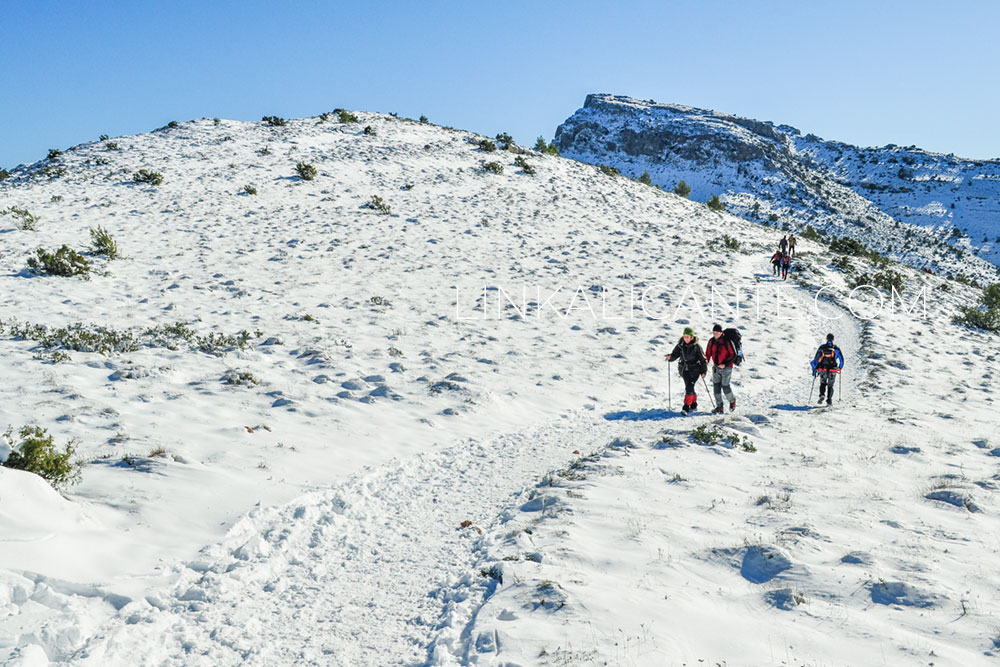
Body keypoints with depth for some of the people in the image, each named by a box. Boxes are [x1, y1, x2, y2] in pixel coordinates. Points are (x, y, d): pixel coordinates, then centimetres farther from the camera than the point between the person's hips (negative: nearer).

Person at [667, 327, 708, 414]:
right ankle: (693, 404, 32)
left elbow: (703, 359, -5)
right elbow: (675, 354, 1)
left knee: (689, 387, -15)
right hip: (684, 370, 5)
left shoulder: (696, 346, -11)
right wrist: (670, 357, -22)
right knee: (689, 387, 14)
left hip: (694, 369, -5)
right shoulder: (680, 345, -1)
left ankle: (686, 407, -15)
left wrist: (703, 371, -6)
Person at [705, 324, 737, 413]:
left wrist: (725, 364, -19)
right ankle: (719, 407, 9)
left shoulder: (727, 342, -16)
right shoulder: (712, 341, 1)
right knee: (716, 386, 2)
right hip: (716, 367, 5)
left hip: (726, 368, -5)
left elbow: (733, 354, -12)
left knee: (725, 386, -1)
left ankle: (732, 401, 28)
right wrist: (706, 360, -10)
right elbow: (708, 353, 9)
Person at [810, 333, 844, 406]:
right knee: (830, 386, 16)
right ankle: (829, 399, 0)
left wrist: (814, 369, 9)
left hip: (823, 370, 0)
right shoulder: (836, 348, 2)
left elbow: (816, 359, 2)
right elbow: (841, 360, 7)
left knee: (823, 383, 21)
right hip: (832, 371, 0)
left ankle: (822, 395, -5)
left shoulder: (822, 347, 3)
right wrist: (840, 368, 24)